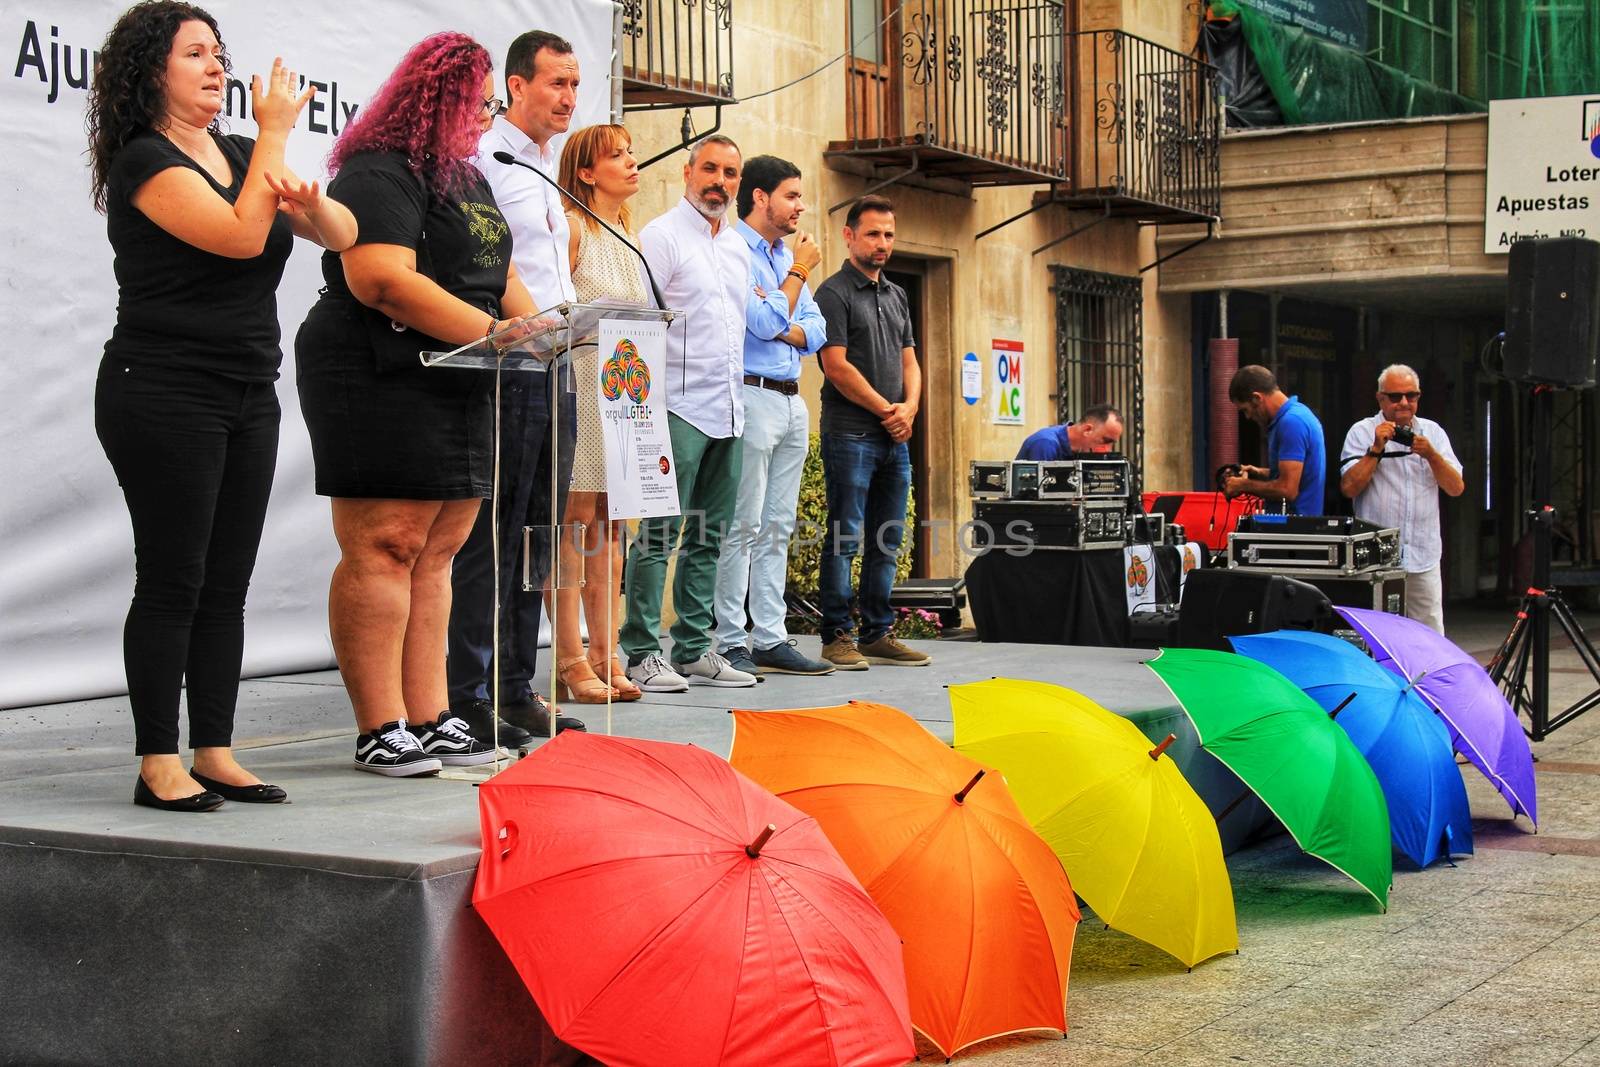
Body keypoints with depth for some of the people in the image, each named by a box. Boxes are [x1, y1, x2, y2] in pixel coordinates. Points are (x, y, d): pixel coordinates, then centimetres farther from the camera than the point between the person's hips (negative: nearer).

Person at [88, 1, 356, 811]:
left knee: (227, 586, 8)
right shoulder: (144, 161, -9)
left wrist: (308, 203, -13)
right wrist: (275, 132, -12)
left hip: (248, 397, 7)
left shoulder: (239, 155, 14)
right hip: (164, 399, -7)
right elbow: (240, 235, -22)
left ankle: (215, 754, 14)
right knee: (172, 583, -4)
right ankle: (158, 766, 2)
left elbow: (342, 234, 10)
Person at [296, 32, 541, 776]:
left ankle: (429, 718, 12)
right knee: (385, 548, -9)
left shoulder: (465, 177, 22)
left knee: (436, 554, 8)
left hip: (458, 389, 10)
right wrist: (492, 331, -21)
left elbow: (498, 273, 26)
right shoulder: (379, 176, -11)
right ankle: (381, 730, -6)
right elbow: (384, 280, -23)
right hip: (381, 383, -10)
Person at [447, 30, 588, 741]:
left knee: (539, 534, 11)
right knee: (491, 535, -7)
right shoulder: (483, 157, -8)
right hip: (504, 365, -9)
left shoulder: (546, 169, 22)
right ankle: (470, 696, -2)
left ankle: (517, 687, 17)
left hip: (553, 366, 9)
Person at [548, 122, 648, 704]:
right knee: (577, 518, -8)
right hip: (579, 387, -8)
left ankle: (604, 653, 9)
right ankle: (570, 660, -7)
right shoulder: (572, 227, -5)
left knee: (609, 524, 7)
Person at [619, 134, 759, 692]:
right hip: (680, 409, -7)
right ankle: (642, 653, -5)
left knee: (708, 538, 9)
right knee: (659, 534, -7)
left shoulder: (739, 247, 18)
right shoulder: (661, 237, -4)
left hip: (729, 412, 7)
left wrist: (736, 396, 17)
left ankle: (693, 649, 14)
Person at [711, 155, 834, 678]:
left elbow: (815, 331, 16)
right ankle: (731, 642, -5)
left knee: (777, 527, 9)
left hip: (792, 400, 9)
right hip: (753, 395, -9)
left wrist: (784, 331, -5)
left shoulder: (787, 255, 19)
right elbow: (765, 322, -16)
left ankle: (770, 639, 13)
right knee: (742, 526, -8)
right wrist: (798, 271, -5)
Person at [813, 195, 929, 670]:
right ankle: (837, 637, -2)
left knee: (887, 541, 8)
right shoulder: (834, 293, -5)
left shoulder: (897, 296, 18)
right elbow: (837, 366, -12)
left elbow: (909, 360, 18)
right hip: (850, 433, -7)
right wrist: (885, 409, -9)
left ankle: (877, 635, 14)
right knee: (845, 537, -6)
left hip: (895, 437, 7)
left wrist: (909, 407, -2)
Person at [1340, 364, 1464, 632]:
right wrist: (1376, 449, -13)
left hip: (1423, 559, 3)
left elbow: (1456, 488, 6)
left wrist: (1431, 455, -9)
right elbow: (1349, 488, -7)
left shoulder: (1433, 431, 13)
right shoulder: (1362, 432, 4)